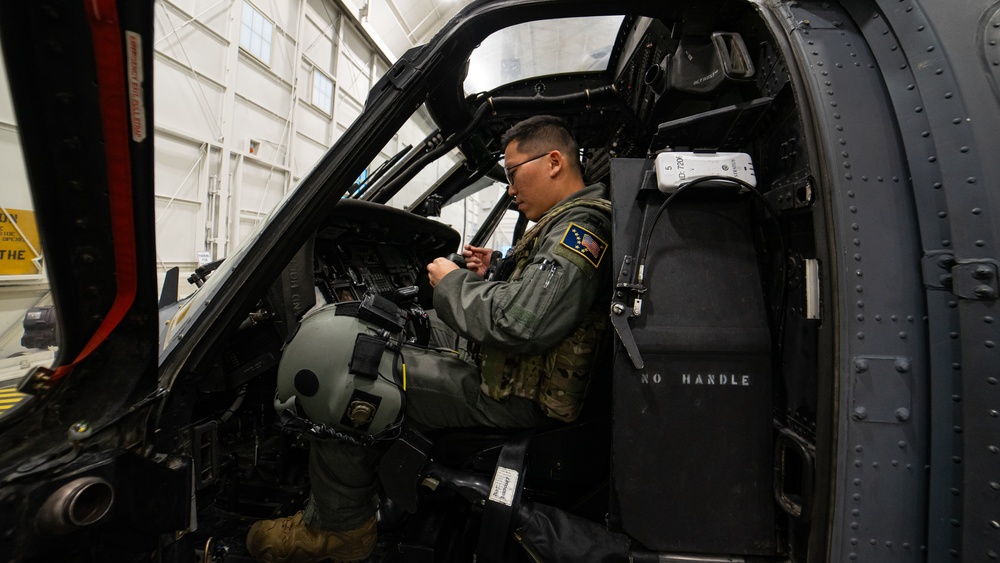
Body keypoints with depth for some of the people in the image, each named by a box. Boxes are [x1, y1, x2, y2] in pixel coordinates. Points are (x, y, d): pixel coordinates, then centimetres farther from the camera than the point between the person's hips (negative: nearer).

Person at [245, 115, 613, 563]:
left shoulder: (581, 225, -18)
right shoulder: (568, 224, 17)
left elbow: (519, 324, -31)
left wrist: (453, 283, -14)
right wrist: (490, 276, 8)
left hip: (515, 401, -11)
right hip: (507, 378, 11)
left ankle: (338, 527, 9)